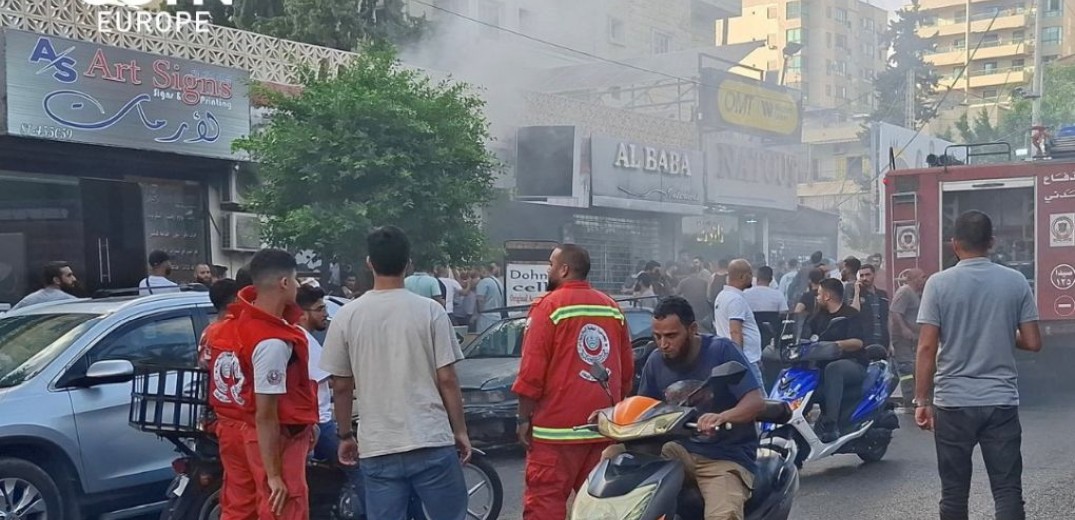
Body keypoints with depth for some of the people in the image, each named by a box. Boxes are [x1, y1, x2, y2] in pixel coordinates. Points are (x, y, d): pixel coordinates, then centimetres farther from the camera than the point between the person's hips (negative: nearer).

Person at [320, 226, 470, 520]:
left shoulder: (347, 316, 0)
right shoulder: (430, 311, -5)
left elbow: (341, 386, 5)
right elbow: (446, 379, -5)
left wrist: (345, 436, 17)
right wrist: (460, 431, 6)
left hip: (377, 449, 2)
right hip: (432, 443, -1)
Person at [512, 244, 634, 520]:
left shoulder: (549, 306, -7)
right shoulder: (612, 308, 10)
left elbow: (532, 371, -11)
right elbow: (627, 370, 13)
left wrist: (524, 418, -4)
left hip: (557, 426, -6)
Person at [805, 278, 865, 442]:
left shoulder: (851, 315, -2)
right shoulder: (818, 316, 20)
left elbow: (857, 342, -15)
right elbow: (804, 336, 13)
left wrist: (835, 344, -30)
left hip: (853, 364, -7)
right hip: (824, 363, 7)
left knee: (832, 369, -39)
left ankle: (831, 424, -44)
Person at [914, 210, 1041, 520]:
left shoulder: (939, 283, -6)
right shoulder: (1016, 282, 0)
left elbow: (927, 348, -8)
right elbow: (1033, 343, 1)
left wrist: (922, 401, -1)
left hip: (953, 402, -1)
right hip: (1002, 402, 1)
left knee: (954, 492, 8)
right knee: (1008, 490, 4)